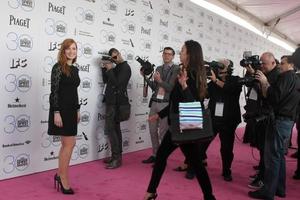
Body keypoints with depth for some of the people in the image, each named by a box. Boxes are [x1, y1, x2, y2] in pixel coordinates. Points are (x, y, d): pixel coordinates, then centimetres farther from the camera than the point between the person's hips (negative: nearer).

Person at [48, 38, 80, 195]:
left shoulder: (75, 69, 12)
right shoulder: (58, 67, -10)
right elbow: (54, 91, -16)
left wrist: (77, 110, 16)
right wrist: (56, 113, -20)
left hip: (71, 110, 8)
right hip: (61, 109, -8)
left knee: (66, 144, 14)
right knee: (69, 144, -4)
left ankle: (60, 175, 28)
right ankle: (64, 179, 10)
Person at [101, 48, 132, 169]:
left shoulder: (125, 68, -10)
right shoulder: (116, 67, 16)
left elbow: (117, 83, -20)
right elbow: (106, 81, 16)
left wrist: (110, 70, -13)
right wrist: (105, 68, 5)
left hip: (116, 102, -9)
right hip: (112, 101, 9)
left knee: (109, 129, -13)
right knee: (115, 129, 11)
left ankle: (117, 158, -9)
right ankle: (117, 156, 19)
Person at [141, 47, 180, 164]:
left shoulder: (176, 69, -5)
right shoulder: (158, 69, 14)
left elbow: (173, 88, -12)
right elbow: (155, 88, 14)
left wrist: (160, 81, -20)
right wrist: (146, 77, 6)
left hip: (166, 104, -6)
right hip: (154, 103, 6)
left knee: (163, 133, -1)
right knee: (152, 130, 11)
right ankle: (155, 155, 26)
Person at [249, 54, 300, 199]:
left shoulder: (286, 76, -10)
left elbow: (274, 97, -21)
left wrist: (264, 82, -12)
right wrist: (264, 82, 8)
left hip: (279, 120, -10)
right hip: (287, 120, 10)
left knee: (272, 155, -7)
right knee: (279, 154, 15)